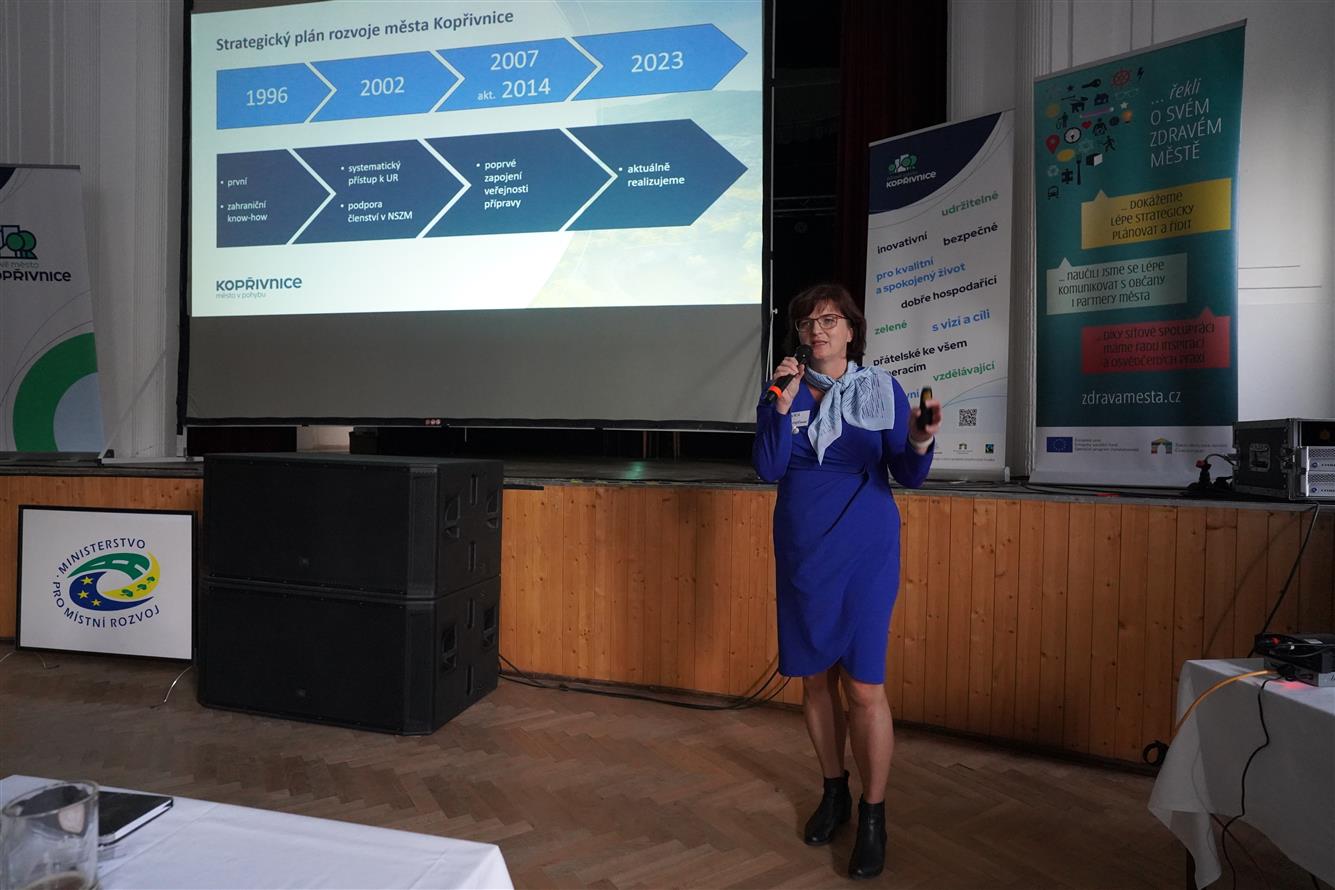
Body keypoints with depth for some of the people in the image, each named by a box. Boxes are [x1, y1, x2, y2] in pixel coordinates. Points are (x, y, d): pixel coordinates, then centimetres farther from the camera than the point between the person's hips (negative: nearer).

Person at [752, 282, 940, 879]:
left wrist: (921, 443, -24)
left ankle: (873, 817, 14)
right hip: (802, 550, 3)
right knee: (814, 677, 11)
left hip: (865, 552, -2)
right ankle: (834, 792, 32)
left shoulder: (882, 390, -1)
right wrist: (784, 403, -16)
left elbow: (908, 477, -3)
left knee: (864, 685, -4)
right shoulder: (782, 392, 3)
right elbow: (767, 470, -8)